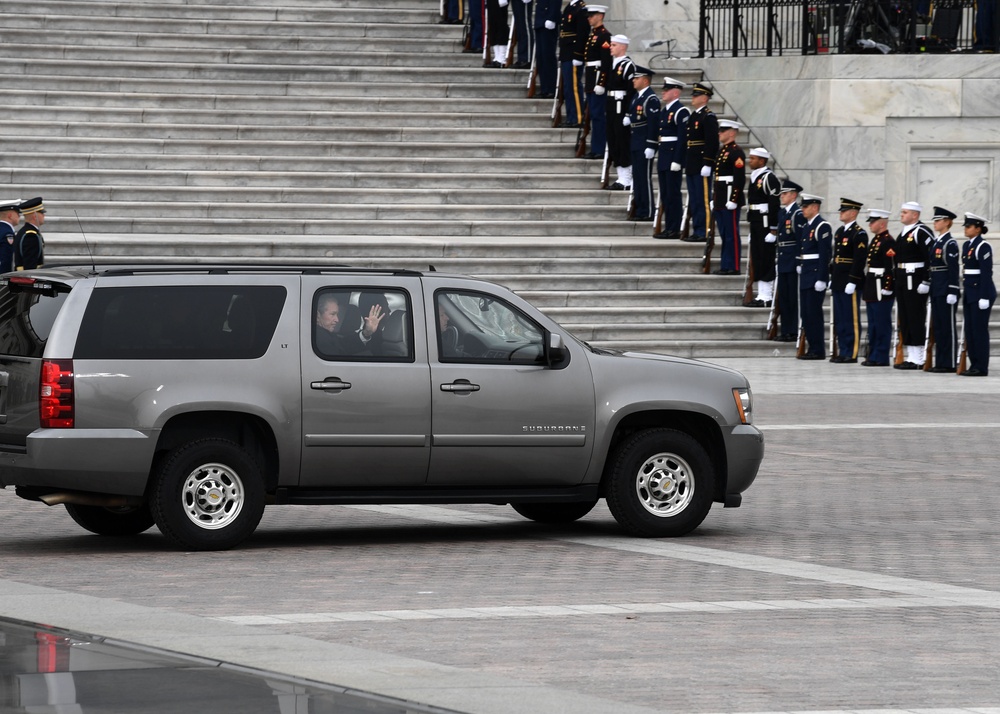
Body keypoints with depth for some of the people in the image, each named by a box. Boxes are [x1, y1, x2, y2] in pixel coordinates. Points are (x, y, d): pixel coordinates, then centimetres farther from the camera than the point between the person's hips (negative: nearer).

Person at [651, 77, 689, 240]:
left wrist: (677, 161, -21)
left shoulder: (681, 111, -12)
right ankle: (668, 227, 16)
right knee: (665, 195, 11)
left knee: (673, 194, -6)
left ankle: (674, 229, -3)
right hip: (663, 159, 9)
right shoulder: (664, 110, 16)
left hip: (673, 157, -9)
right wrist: (659, 157, 17)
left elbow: (683, 138, -17)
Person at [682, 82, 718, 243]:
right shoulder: (693, 116, 17)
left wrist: (707, 164, -22)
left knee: (703, 200, -6)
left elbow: (712, 142, -18)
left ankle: (704, 232, -4)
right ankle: (697, 231, 17)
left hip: (702, 167, -10)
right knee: (694, 201, 12)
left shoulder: (708, 117, -11)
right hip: (692, 167, 10)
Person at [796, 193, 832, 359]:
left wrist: (821, 279, -20)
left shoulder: (822, 227, -11)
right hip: (805, 277, 9)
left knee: (814, 313, -8)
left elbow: (825, 255, -16)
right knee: (806, 313, 9)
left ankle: (818, 350, -5)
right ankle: (812, 348, 15)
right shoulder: (805, 227, 17)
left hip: (815, 275, -9)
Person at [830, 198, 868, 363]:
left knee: (852, 320, -4)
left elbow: (859, 260, -17)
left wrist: (852, 282, -21)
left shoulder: (859, 234, -12)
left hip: (850, 284, -9)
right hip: (838, 283, 9)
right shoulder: (839, 232, 16)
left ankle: (851, 354, -1)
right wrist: (832, 278, 17)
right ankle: (842, 352, 16)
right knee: (839, 320, 11)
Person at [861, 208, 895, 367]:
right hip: (872, 288, 10)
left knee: (882, 324, -5)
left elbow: (891, 267, -20)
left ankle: (881, 358, -2)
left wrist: (887, 288, -23)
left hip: (882, 289, -10)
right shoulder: (875, 240, 16)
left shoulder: (888, 242, -14)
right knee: (873, 323, 13)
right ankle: (873, 355, 19)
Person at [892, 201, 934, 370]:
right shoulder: (903, 233, 17)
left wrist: (926, 282, -22)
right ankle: (909, 357, 16)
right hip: (902, 283, 10)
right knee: (904, 320, 11)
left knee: (916, 320, -6)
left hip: (915, 283, -10)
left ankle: (918, 360, -4)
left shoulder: (922, 232, -12)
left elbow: (931, 258, -18)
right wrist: (896, 282, 17)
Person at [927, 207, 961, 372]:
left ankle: (949, 363, -2)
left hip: (946, 289, -9)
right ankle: (940, 362, 15)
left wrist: (952, 292, -19)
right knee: (937, 326, 10)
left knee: (948, 326, -5)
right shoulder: (936, 242, 15)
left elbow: (954, 269, -15)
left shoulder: (950, 244, -11)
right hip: (936, 289, 9)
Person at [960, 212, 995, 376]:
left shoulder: (983, 247, -12)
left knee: (979, 330, -6)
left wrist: (984, 297, -20)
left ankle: (981, 367, -3)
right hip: (969, 293, 9)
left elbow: (986, 273, -16)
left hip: (981, 292, -9)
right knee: (970, 330, 8)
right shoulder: (966, 246, 14)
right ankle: (974, 364, 13)